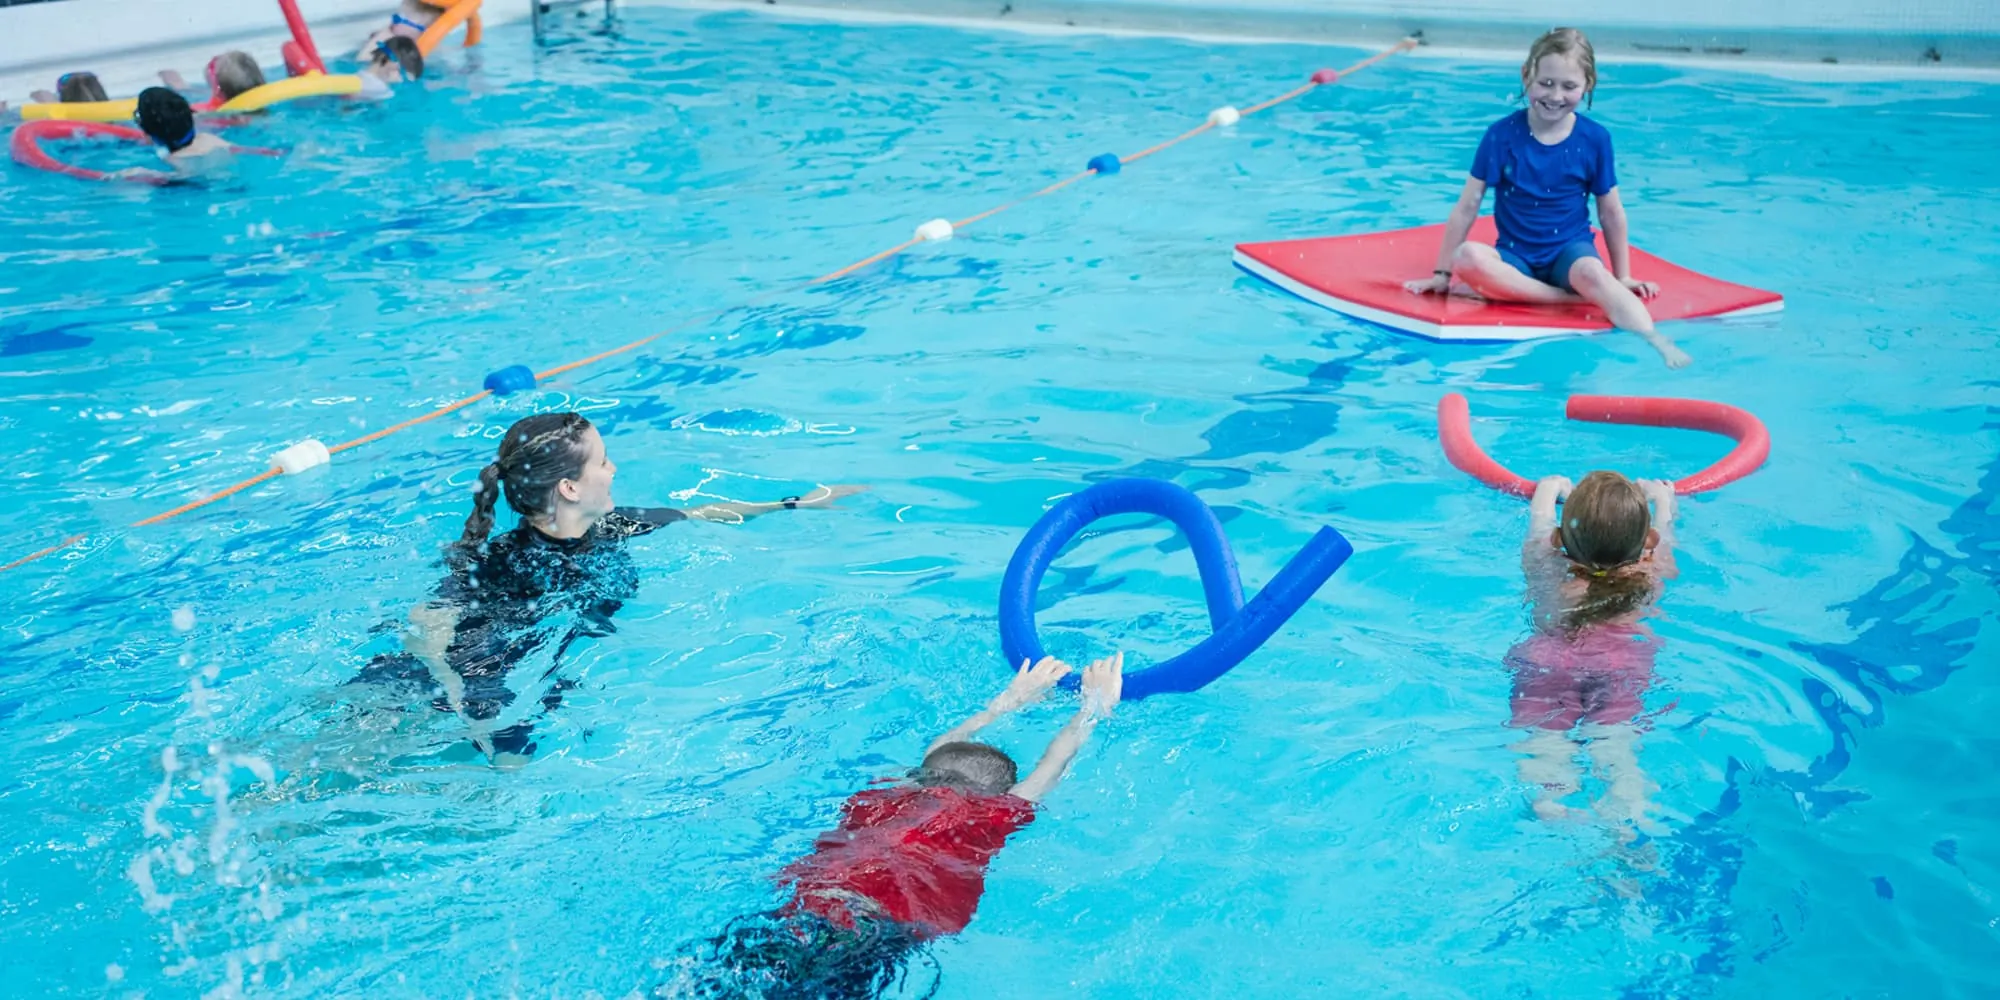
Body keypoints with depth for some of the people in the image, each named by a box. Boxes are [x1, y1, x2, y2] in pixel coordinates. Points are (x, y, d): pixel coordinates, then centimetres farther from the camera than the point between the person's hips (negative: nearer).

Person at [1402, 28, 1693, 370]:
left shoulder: (1594, 138, -2)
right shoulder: (1502, 134, -4)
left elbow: (1611, 214, 6)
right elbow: (1468, 205, -2)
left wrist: (1623, 279, 9)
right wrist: (1443, 274, -1)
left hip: (1571, 248, 0)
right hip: (1516, 255, 1)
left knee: (1589, 272, -37)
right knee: (1467, 258, -34)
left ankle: (1659, 344, -44)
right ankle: (1578, 299, -30)